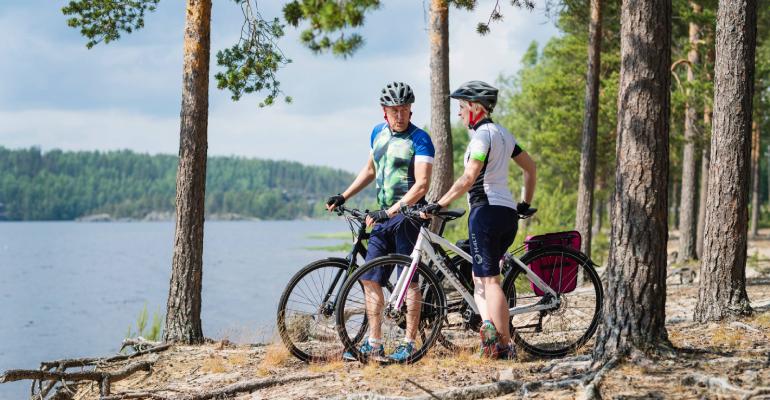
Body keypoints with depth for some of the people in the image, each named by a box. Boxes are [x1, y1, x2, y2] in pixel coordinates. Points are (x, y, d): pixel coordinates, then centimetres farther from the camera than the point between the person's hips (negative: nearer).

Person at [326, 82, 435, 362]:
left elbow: (422, 184, -20)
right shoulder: (378, 133, 11)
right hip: (383, 216, 7)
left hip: (408, 215, -7)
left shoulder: (419, 139, -11)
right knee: (370, 279, 5)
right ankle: (374, 345, 10)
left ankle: (409, 344, 1)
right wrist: (343, 197, 20)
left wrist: (391, 212, -28)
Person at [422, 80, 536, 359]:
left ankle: (504, 345, -7)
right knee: (480, 277, 15)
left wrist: (439, 205, -17)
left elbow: (468, 179, -20)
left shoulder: (482, 135, -11)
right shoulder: (502, 133, 16)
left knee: (489, 281, -6)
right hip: (508, 213, 9)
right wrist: (525, 204, 28)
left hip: (486, 211, -9)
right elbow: (531, 168, 23)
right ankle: (489, 325, -2)